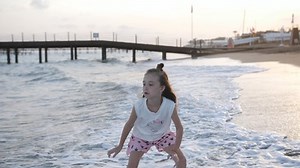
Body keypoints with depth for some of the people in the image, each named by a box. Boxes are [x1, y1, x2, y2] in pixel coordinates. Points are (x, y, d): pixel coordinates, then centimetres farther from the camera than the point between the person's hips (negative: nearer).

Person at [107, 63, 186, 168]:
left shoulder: (170, 106, -34)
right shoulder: (138, 106, -33)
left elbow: (179, 127, -18)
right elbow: (129, 125, -15)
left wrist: (176, 147, -20)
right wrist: (120, 146, -6)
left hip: (162, 135, 1)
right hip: (141, 137, -1)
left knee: (182, 160, 1)